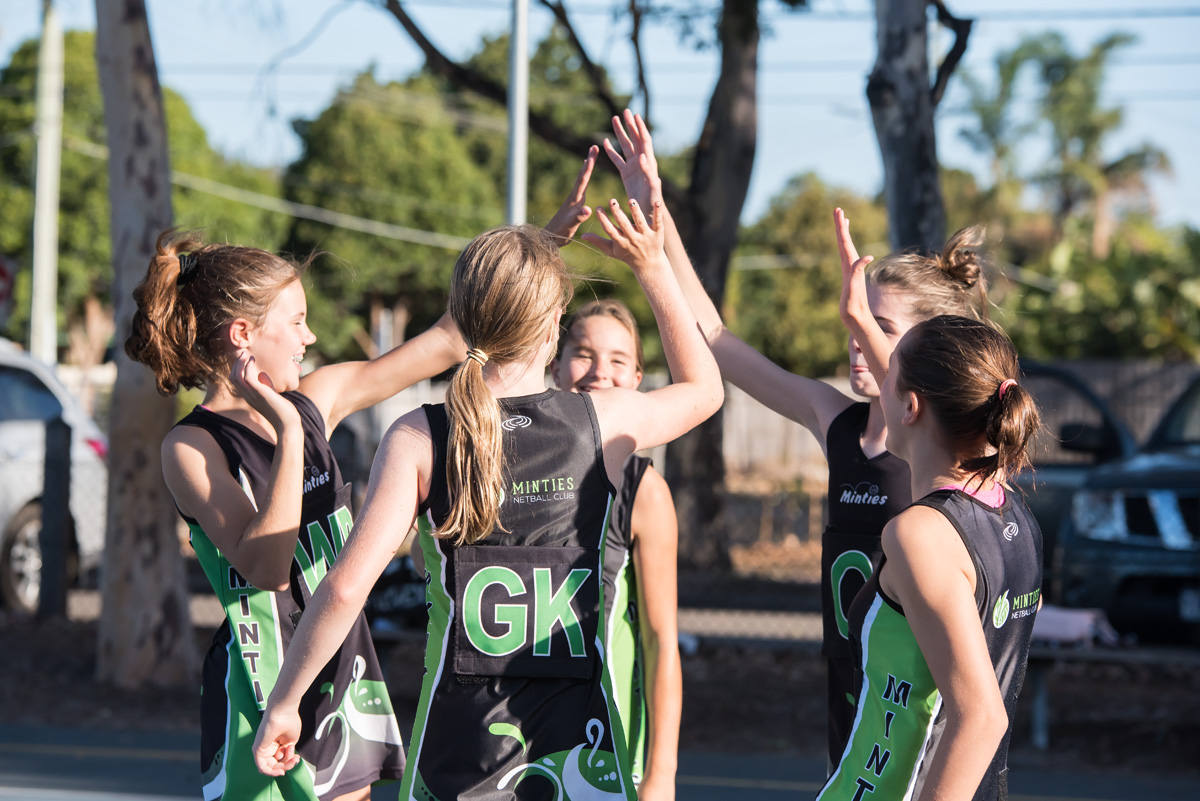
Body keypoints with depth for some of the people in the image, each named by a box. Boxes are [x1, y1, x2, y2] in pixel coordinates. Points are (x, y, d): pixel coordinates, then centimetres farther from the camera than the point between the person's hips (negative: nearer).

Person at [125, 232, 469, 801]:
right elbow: (266, 568, -24)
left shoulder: (313, 402, 7)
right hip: (264, 686, -7)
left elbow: (449, 341, 13)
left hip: (345, 675, 7)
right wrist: (288, 433, -25)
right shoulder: (192, 447, -11)